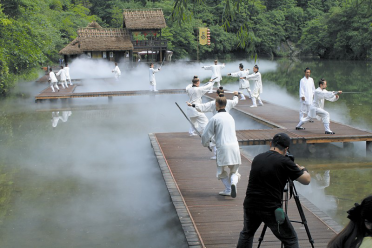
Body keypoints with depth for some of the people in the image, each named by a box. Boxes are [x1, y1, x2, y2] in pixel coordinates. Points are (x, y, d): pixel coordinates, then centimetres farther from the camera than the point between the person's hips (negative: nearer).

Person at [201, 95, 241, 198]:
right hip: (234, 145, 4)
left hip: (223, 147, -4)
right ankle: (233, 183, -16)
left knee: (222, 171, 14)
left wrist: (205, 144, 24)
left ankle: (228, 189, -2)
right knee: (234, 172, 13)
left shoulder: (215, 118, -2)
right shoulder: (230, 117, 16)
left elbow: (206, 135, 1)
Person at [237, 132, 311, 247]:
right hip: (271, 210, -5)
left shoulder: (257, 158, 8)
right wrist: (302, 169, 19)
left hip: (250, 206, 5)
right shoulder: (284, 162, -9)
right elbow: (306, 180, -3)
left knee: (246, 233, 29)